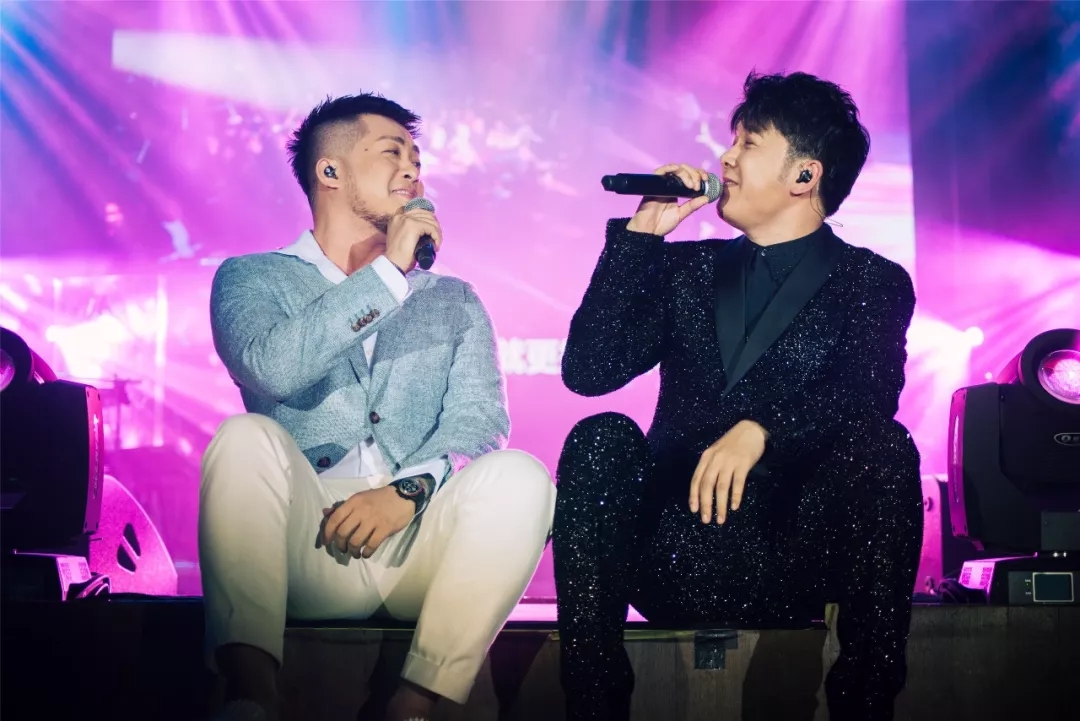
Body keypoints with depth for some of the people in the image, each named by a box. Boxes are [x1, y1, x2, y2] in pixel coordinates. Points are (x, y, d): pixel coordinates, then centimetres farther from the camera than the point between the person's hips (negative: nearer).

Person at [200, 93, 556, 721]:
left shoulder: (453, 302, 21)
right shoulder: (253, 279, 14)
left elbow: (479, 421, 3)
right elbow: (271, 367, -11)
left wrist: (407, 489, -17)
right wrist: (389, 273, -9)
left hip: (417, 550, 2)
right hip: (304, 550, -2)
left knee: (518, 475, -25)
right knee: (246, 437, -28)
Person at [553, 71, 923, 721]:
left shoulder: (874, 283, 9)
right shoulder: (687, 268, 19)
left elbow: (868, 394, -12)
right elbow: (589, 371, 5)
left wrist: (761, 430, -30)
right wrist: (641, 233, 4)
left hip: (800, 566, -3)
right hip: (672, 560, 3)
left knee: (883, 445, -28)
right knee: (600, 439, -24)